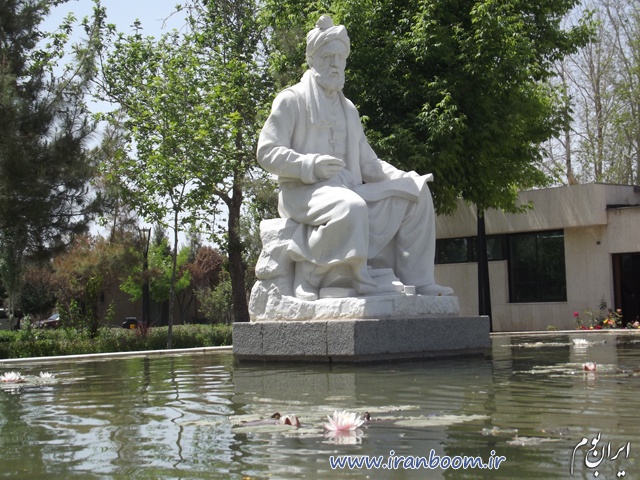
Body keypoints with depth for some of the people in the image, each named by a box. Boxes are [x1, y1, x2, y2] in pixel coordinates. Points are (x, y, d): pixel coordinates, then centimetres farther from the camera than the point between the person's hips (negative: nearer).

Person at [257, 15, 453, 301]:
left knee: (415, 192, -10)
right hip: (303, 192, -7)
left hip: (346, 190, 7)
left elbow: (367, 162, 22)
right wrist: (311, 165, -22)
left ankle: (416, 280, -15)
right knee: (349, 206, -40)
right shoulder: (292, 100, 4)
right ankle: (311, 276, -29)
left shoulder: (348, 109, 24)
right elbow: (267, 152, -6)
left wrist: (402, 177, 4)